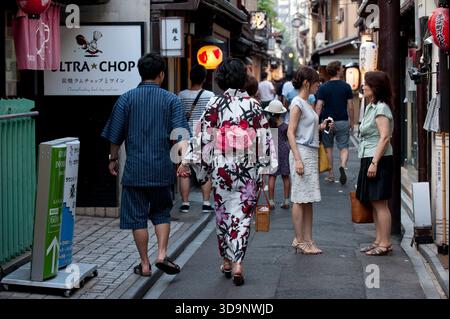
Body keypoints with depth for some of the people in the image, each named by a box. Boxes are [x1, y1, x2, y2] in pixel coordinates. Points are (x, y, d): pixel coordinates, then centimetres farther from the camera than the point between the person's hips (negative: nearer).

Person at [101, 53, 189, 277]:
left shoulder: (126, 99, 0)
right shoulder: (171, 100, 0)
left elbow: (115, 135, 4)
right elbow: (181, 133, -10)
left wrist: (113, 159, 16)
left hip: (135, 169, -1)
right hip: (162, 169, 1)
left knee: (137, 216, 7)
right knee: (161, 212, 17)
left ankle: (144, 264, 11)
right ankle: (162, 254, 1)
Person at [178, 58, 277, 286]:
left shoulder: (215, 105, -5)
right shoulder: (254, 105, -1)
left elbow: (204, 135, -7)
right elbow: (265, 139, 0)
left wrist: (187, 161, -2)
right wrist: (267, 166, 8)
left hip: (221, 166, 0)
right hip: (248, 167, 0)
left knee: (223, 212, 14)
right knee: (243, 213, 5)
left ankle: (227, 261, 24)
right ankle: (237, 262, -5)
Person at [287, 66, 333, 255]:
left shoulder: (307, 104, 16)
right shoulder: (297, 103, -10)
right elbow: (291, 133, -15)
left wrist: (320, 127, 6)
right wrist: (298, 159, -21)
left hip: (311, 153, 9)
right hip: (302, 152, -9)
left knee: (308, 200, 9)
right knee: (300, 199, -4)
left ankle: (307, 240, 13)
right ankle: (300, 240, 0)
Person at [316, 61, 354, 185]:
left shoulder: (323, 87, -3)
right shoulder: (346, 87, -3)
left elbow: (319, 107, -9)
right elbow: (350, 107, -1)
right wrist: (352, 122, 9)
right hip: (343, 122, 0)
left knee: (328, 148, 12)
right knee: (344, 147, 6)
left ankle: (330, 174, 14)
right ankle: (343, 166, -22)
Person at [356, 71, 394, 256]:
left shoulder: (381, 108, -13)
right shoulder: (371, 107, 16)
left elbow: (384, 137, -20)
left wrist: (374, 162, -23)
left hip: (379, 160, -10)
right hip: (369, 159, 10)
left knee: (380, 204, -7)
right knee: (374, 204, 12)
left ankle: (385, 244, -3)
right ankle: (379, 241, 17)